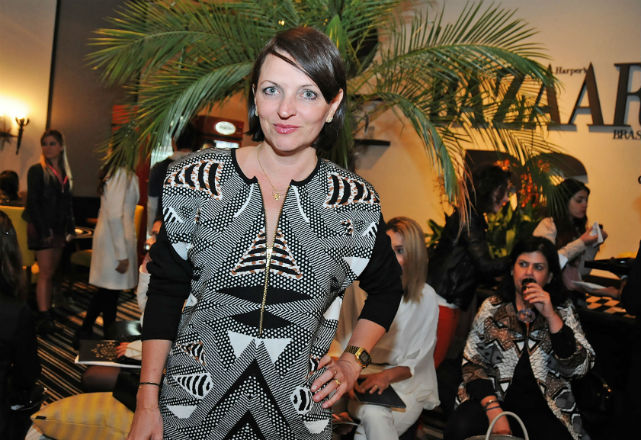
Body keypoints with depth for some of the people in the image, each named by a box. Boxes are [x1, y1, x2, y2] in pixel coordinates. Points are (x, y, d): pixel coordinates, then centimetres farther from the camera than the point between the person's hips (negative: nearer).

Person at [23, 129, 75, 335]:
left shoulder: (65, 174, 12)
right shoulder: (37, 171, -5)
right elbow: (32, 203, -9)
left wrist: (70, 229, 9)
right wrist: (44, 230, -15)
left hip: (59, 229, 6)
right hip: (42, 229, -6)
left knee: (51, 272, 8)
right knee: (46, 272, -9)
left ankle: (46, 309, 13)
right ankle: (44, 318, -9)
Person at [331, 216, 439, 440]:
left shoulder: (426, 297, -1)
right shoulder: (359, 286, 1)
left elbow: (418, 360, 1)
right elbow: (341, 338, 6)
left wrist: (387, 375, -17)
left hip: (407, 382, -1)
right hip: (360, 377, 1)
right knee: (373, 415, -32)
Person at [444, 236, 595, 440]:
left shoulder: (563, 311, 6)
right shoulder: (492, 307, 6)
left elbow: (578, 368, -5)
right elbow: (472, 361, 2)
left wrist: (551, 316, -14)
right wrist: (493, 409, -12)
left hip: (542, 408, 0)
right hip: (494, 397, 0)